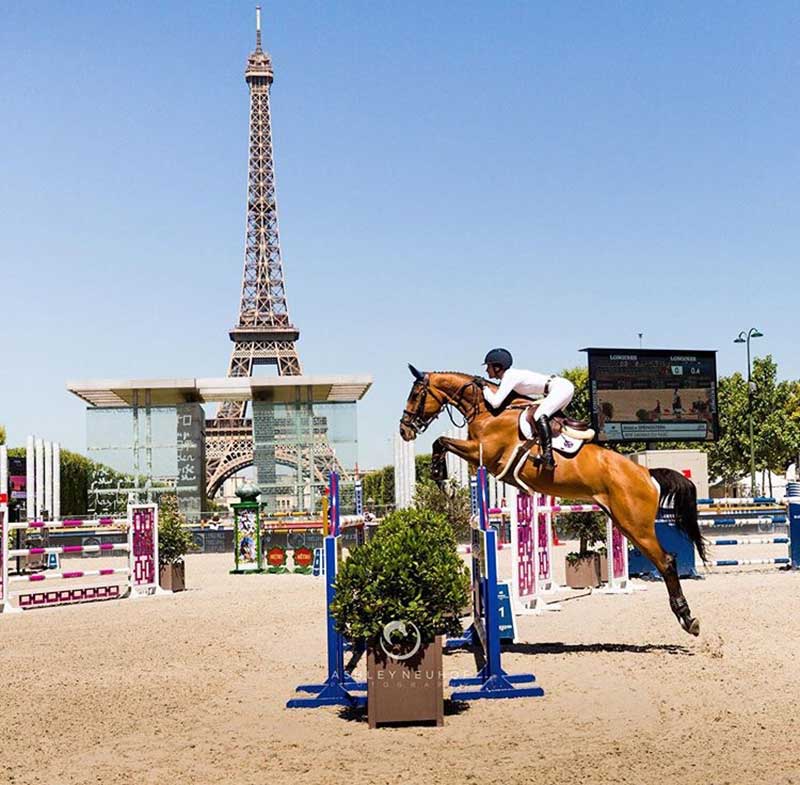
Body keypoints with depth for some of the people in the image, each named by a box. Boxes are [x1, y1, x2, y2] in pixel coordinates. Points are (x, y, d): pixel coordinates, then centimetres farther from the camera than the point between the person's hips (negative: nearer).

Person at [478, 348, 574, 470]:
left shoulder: (509, 377, -15)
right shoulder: (507, 377, 13)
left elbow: (495, 403, -21)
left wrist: (485, 388, -6)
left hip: (561, 387, -10)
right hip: (563, 387, 10)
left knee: (540, 415, -26)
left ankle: (548, 455, -36)